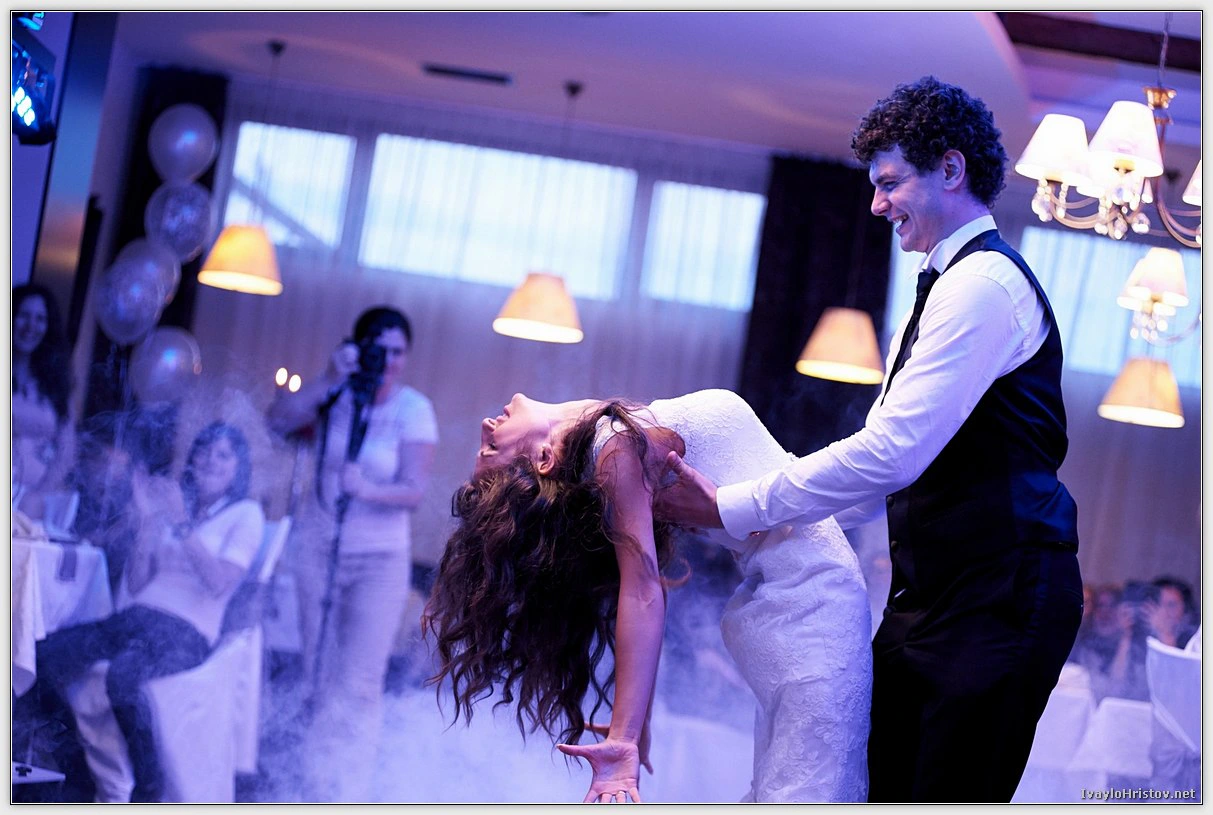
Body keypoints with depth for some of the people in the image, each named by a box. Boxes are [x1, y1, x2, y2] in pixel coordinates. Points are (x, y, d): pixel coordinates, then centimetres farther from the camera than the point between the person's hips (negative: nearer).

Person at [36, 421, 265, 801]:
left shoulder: (246, 514, 5)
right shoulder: (173, 505, 20)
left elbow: (220, 583, -11)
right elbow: (136, 584, 14)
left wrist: (181, 525, -15)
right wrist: (149, 521, 3)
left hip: (187, 632, -6)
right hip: (138, 617, 6)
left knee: (123, 676, -36)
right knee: (45, 654, -17)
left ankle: (149, 791, -22)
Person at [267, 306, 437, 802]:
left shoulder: (413, 409, -11)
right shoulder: (336, 393, -3)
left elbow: (415, 491, -17)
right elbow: (279, 420, -16)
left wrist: (367, 489, -34)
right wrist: (328, 381, -24)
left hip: (379, 559, -3)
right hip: (318, 545, 3)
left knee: (359, 685, -7)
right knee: (322, 676, 11)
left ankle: (347, 795, 2)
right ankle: (320, 783, 24)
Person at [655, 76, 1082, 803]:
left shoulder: (982, 284, -13)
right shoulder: (947, 291, 21)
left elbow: (892, 454, -21)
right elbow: (886, 462, 21)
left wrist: (730, 509, -16)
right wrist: (760, 527, 11)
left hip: (996, 598, -10)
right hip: (937, 592, 10)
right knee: (884, 787, 9)